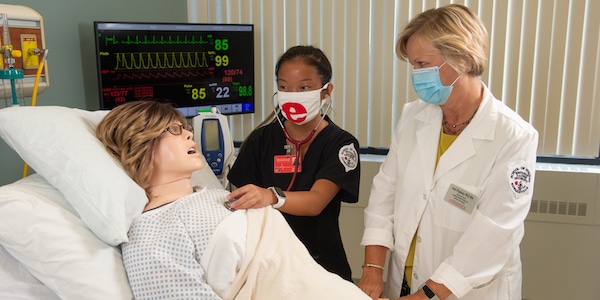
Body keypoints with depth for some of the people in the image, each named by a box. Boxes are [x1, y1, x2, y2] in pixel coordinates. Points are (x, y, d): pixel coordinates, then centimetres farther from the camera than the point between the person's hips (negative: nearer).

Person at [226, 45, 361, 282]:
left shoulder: (341, 144, -6)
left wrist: (272, 197, -38)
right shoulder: (260, 140, 2)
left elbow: (316, 201, -20)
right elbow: (243, 201, 4)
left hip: (321, 264, -1)